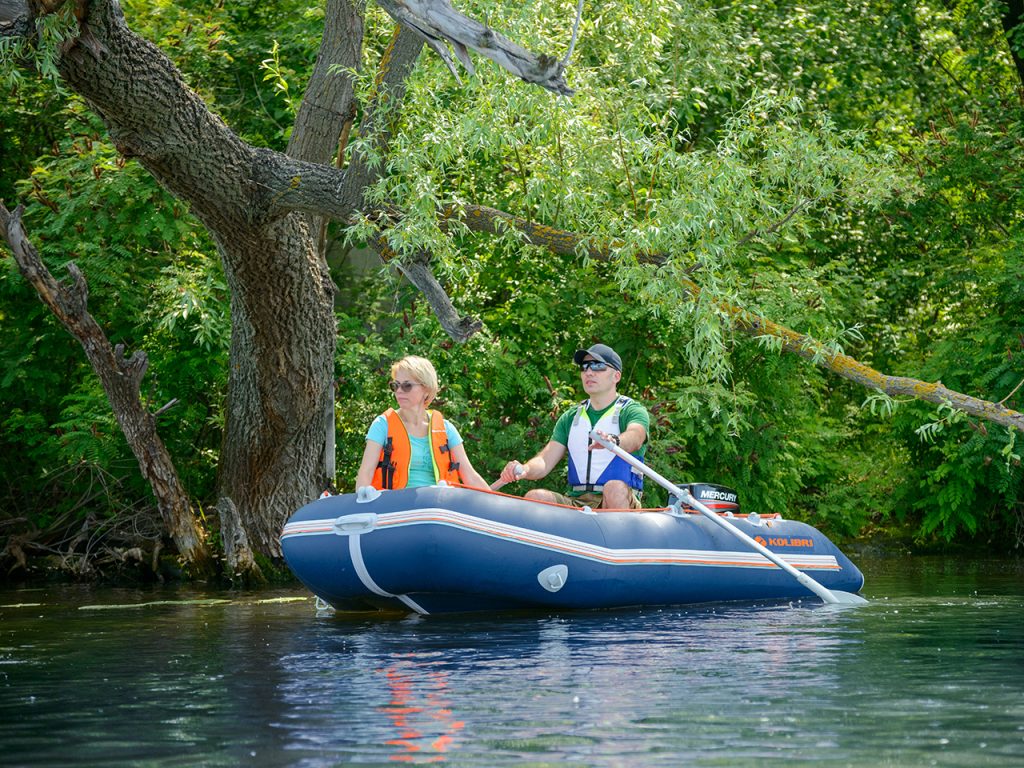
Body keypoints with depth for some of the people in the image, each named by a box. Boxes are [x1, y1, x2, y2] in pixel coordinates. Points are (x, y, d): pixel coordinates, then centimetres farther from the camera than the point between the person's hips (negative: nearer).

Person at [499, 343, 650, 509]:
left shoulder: (632, 411, 4)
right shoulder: (570, 418, 19)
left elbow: (635, 438, -21)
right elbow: (545, 461, 8)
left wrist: (614, 441, -47)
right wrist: (525, 469, -18)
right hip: (576, 503, 4)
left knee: (615, 488, -37)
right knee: (534, 497, -24)